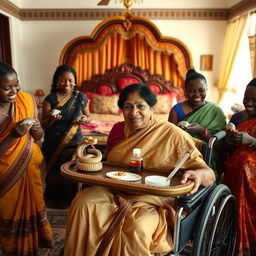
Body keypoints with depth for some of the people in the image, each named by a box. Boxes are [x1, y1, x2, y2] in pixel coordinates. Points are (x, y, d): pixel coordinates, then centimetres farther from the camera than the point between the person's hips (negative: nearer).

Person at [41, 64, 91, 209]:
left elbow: (88, 117, 12)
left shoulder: (81, 97, 2)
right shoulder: (50, 99, -2)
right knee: (54, 169, 9)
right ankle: (53, 198, 34)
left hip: (73, 142, 0)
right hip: (53, 144, 0)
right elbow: (44, 124, -3)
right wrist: (51, 119, -25)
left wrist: (84, 119, -12)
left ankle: (68, 199, 23)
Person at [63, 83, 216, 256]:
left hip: (153, 203, -4)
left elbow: (210, 175, -9)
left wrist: (200, 174, -32)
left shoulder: (172, 135, -7)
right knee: (83, 204, -22)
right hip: (115, 194, 4)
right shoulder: (118, 129, 8)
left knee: (137, 229, -33)